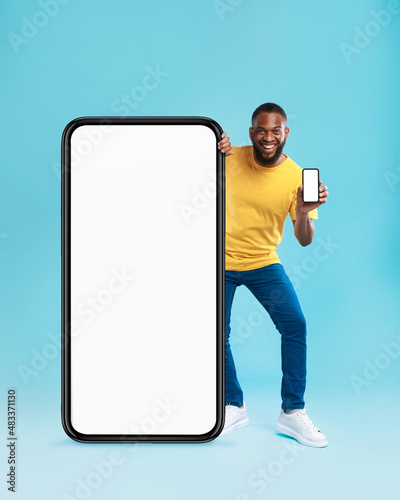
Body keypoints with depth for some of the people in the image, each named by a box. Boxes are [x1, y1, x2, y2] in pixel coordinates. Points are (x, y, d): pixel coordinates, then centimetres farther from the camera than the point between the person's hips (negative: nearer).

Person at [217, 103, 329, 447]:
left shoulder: (296, 176, -10)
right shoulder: (229, 158, -9)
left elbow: (305, 240, -9)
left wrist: (303, 212, -31)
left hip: (264, 263, 0)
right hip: (220, 262, 0)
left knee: (295, 325, -10)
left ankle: (293, 413, 5)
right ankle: (234, 407, 24)